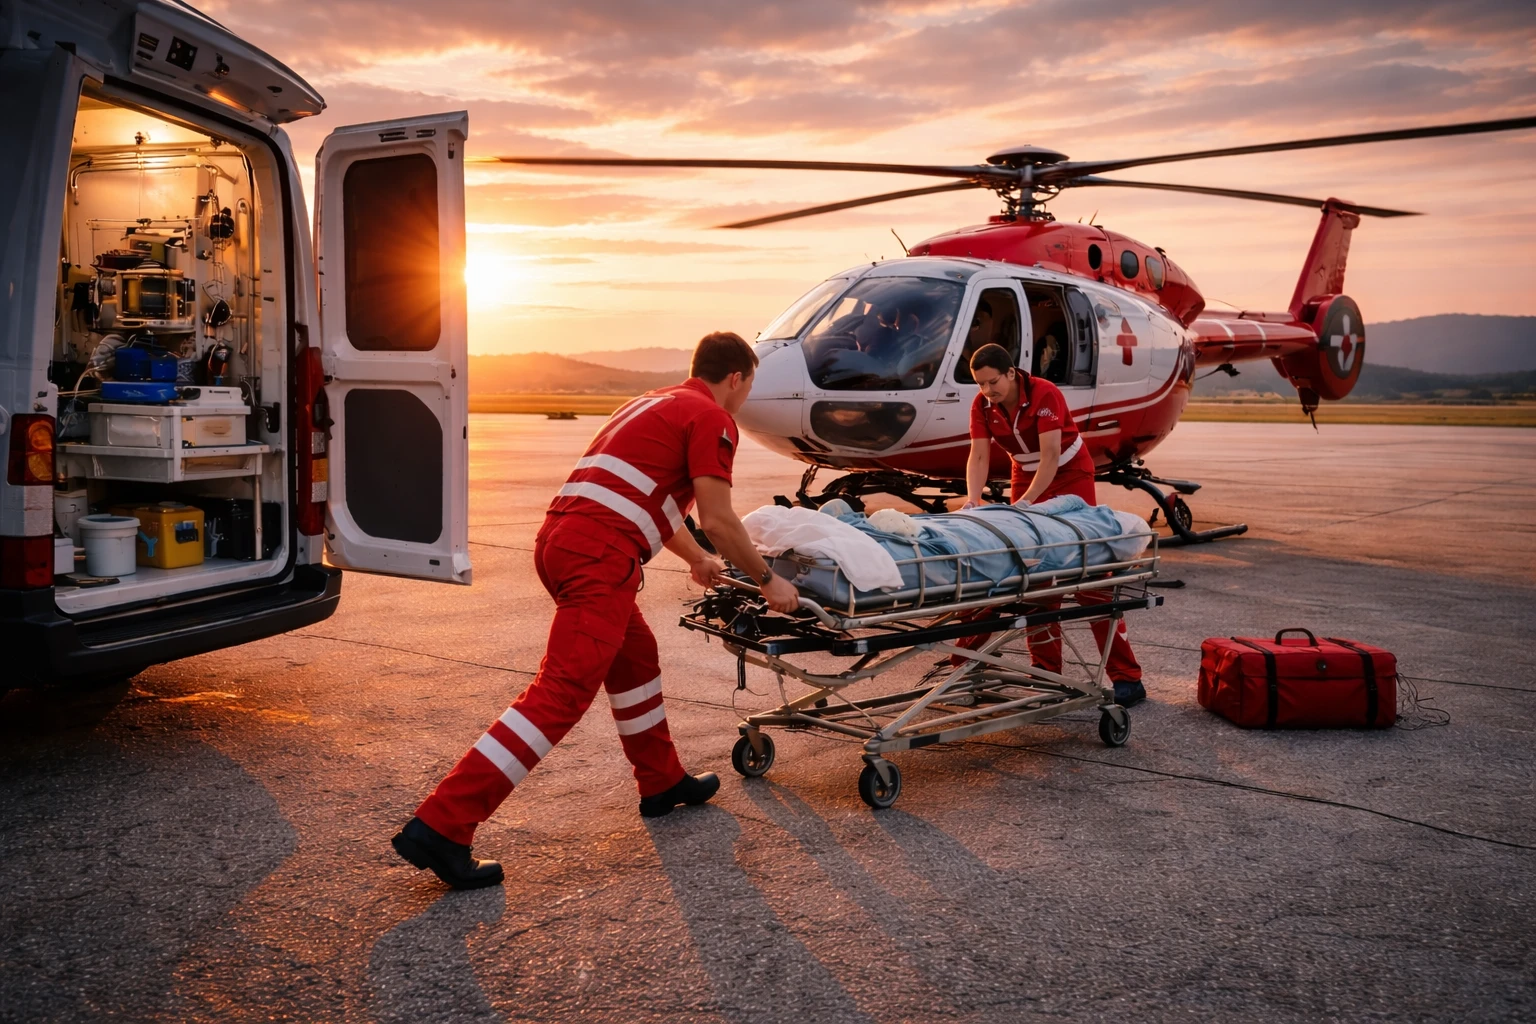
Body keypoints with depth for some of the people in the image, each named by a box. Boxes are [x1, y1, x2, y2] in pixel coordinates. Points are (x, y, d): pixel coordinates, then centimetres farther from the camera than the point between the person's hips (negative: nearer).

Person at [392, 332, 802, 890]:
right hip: (601, 554, -10)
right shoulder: (713, 418, 1)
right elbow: (717, 520, -5)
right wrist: (768, 580, 9)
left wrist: (698, 560, 55)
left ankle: (662, 782, 39)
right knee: (562, 691, -11)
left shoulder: (657, 402, 29)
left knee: (635, 654, 25)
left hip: (560, 536, 10)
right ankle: (442, 828, -14)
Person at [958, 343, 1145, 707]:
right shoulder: (982, 405, -10)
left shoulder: (1044, 395, -26)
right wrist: (973, 498, -34)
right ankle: (1046, 670, 9)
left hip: (1070, 477, -5)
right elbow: (979, 456, -16)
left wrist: (1027, 500, -42)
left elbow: (1050, 456, -31)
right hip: (1026, 478, 6)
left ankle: (1127, 677, -5)